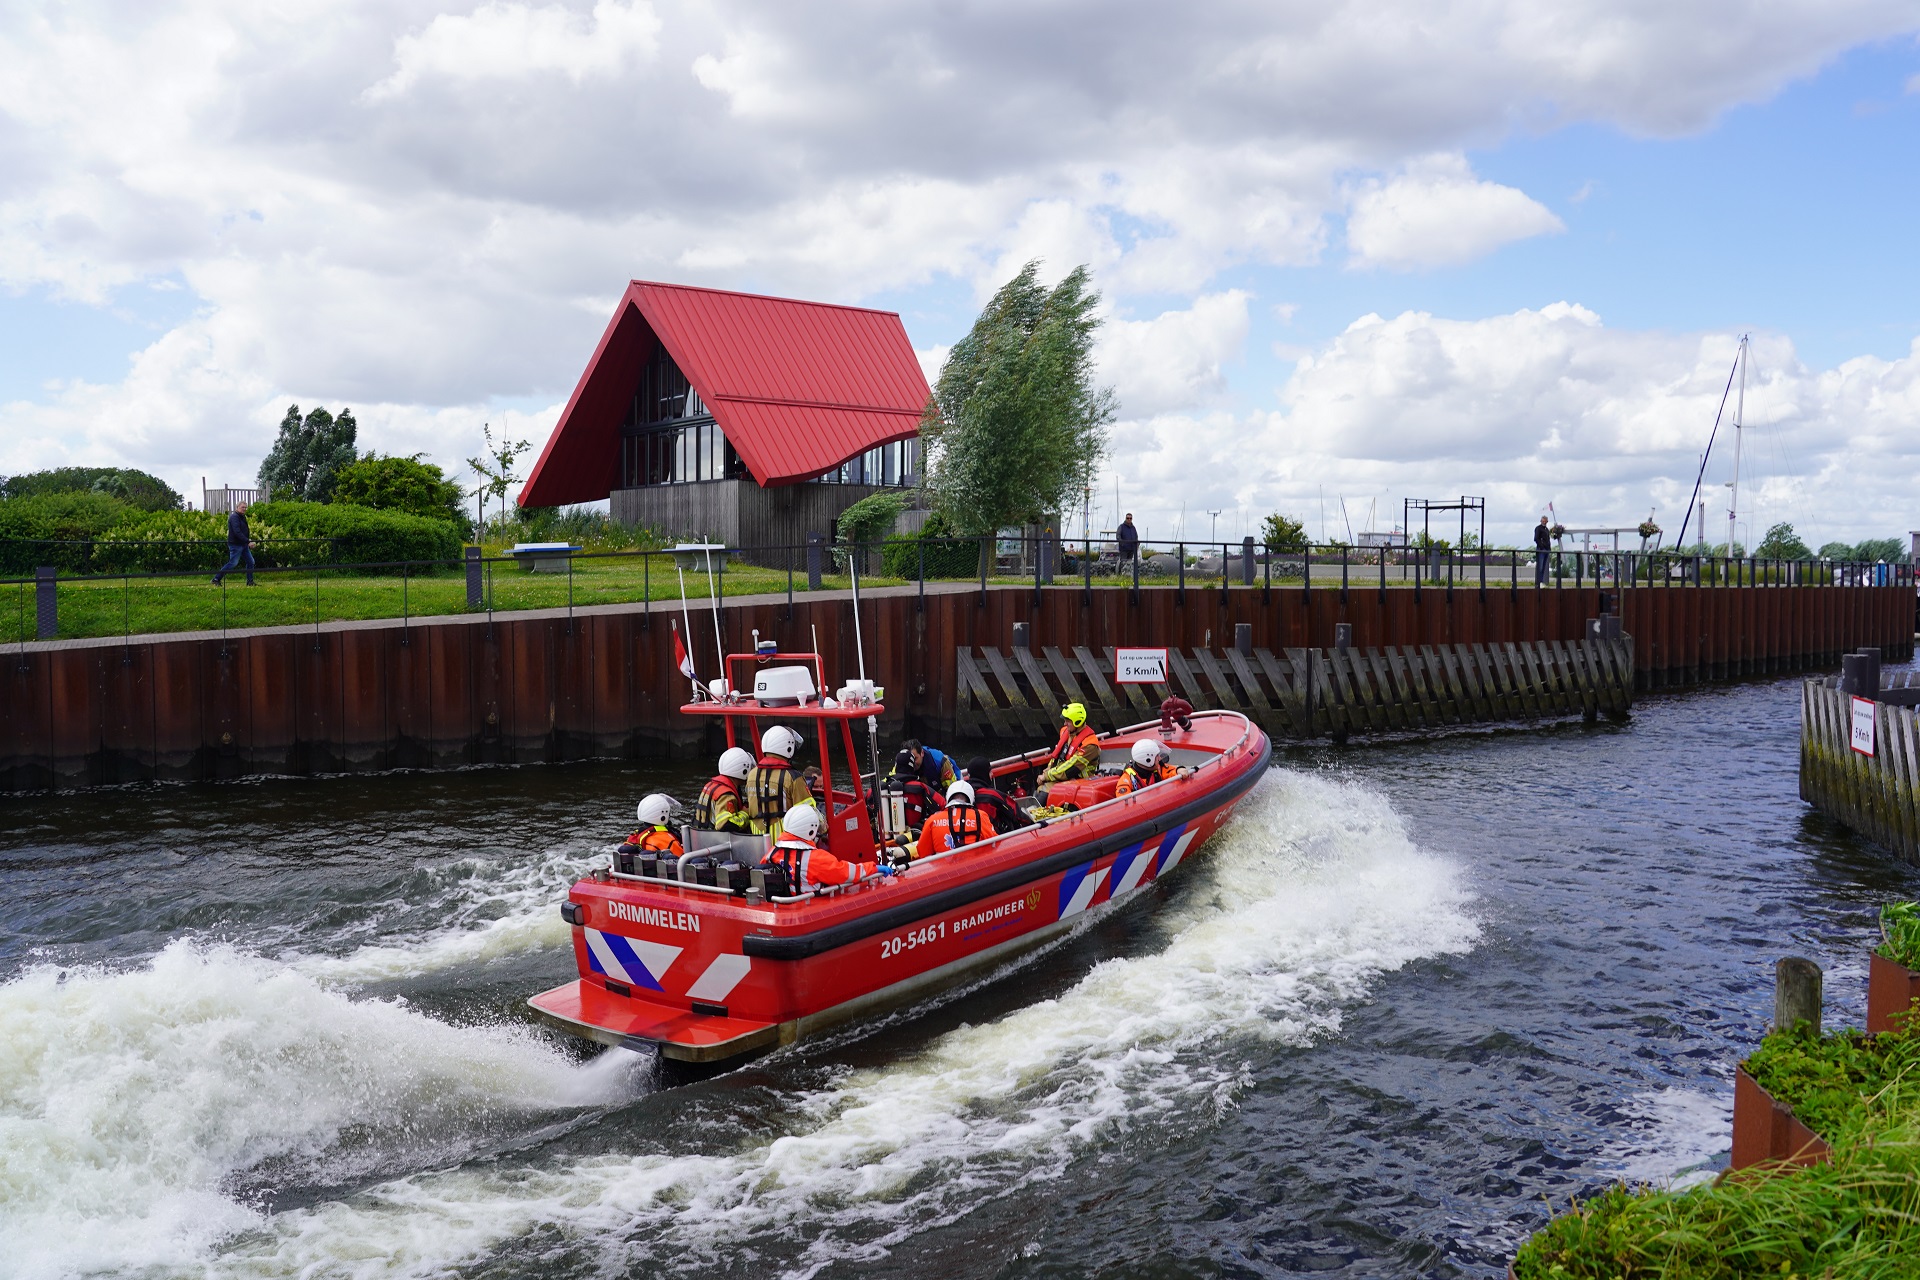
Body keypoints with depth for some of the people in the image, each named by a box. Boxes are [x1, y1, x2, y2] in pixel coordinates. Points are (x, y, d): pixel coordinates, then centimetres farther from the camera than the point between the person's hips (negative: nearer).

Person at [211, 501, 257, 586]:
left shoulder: (242, 517, 15)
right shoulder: (234, 517, -15)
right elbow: (237, 532, -25)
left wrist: (248, 540, 7)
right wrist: (248, 541, -28)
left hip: (243, 544, 9)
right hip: (235, 545, -9)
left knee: (251, 562, 6)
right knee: (233, 563, -7)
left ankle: (250, 581, 13)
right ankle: (216, 579, 1)